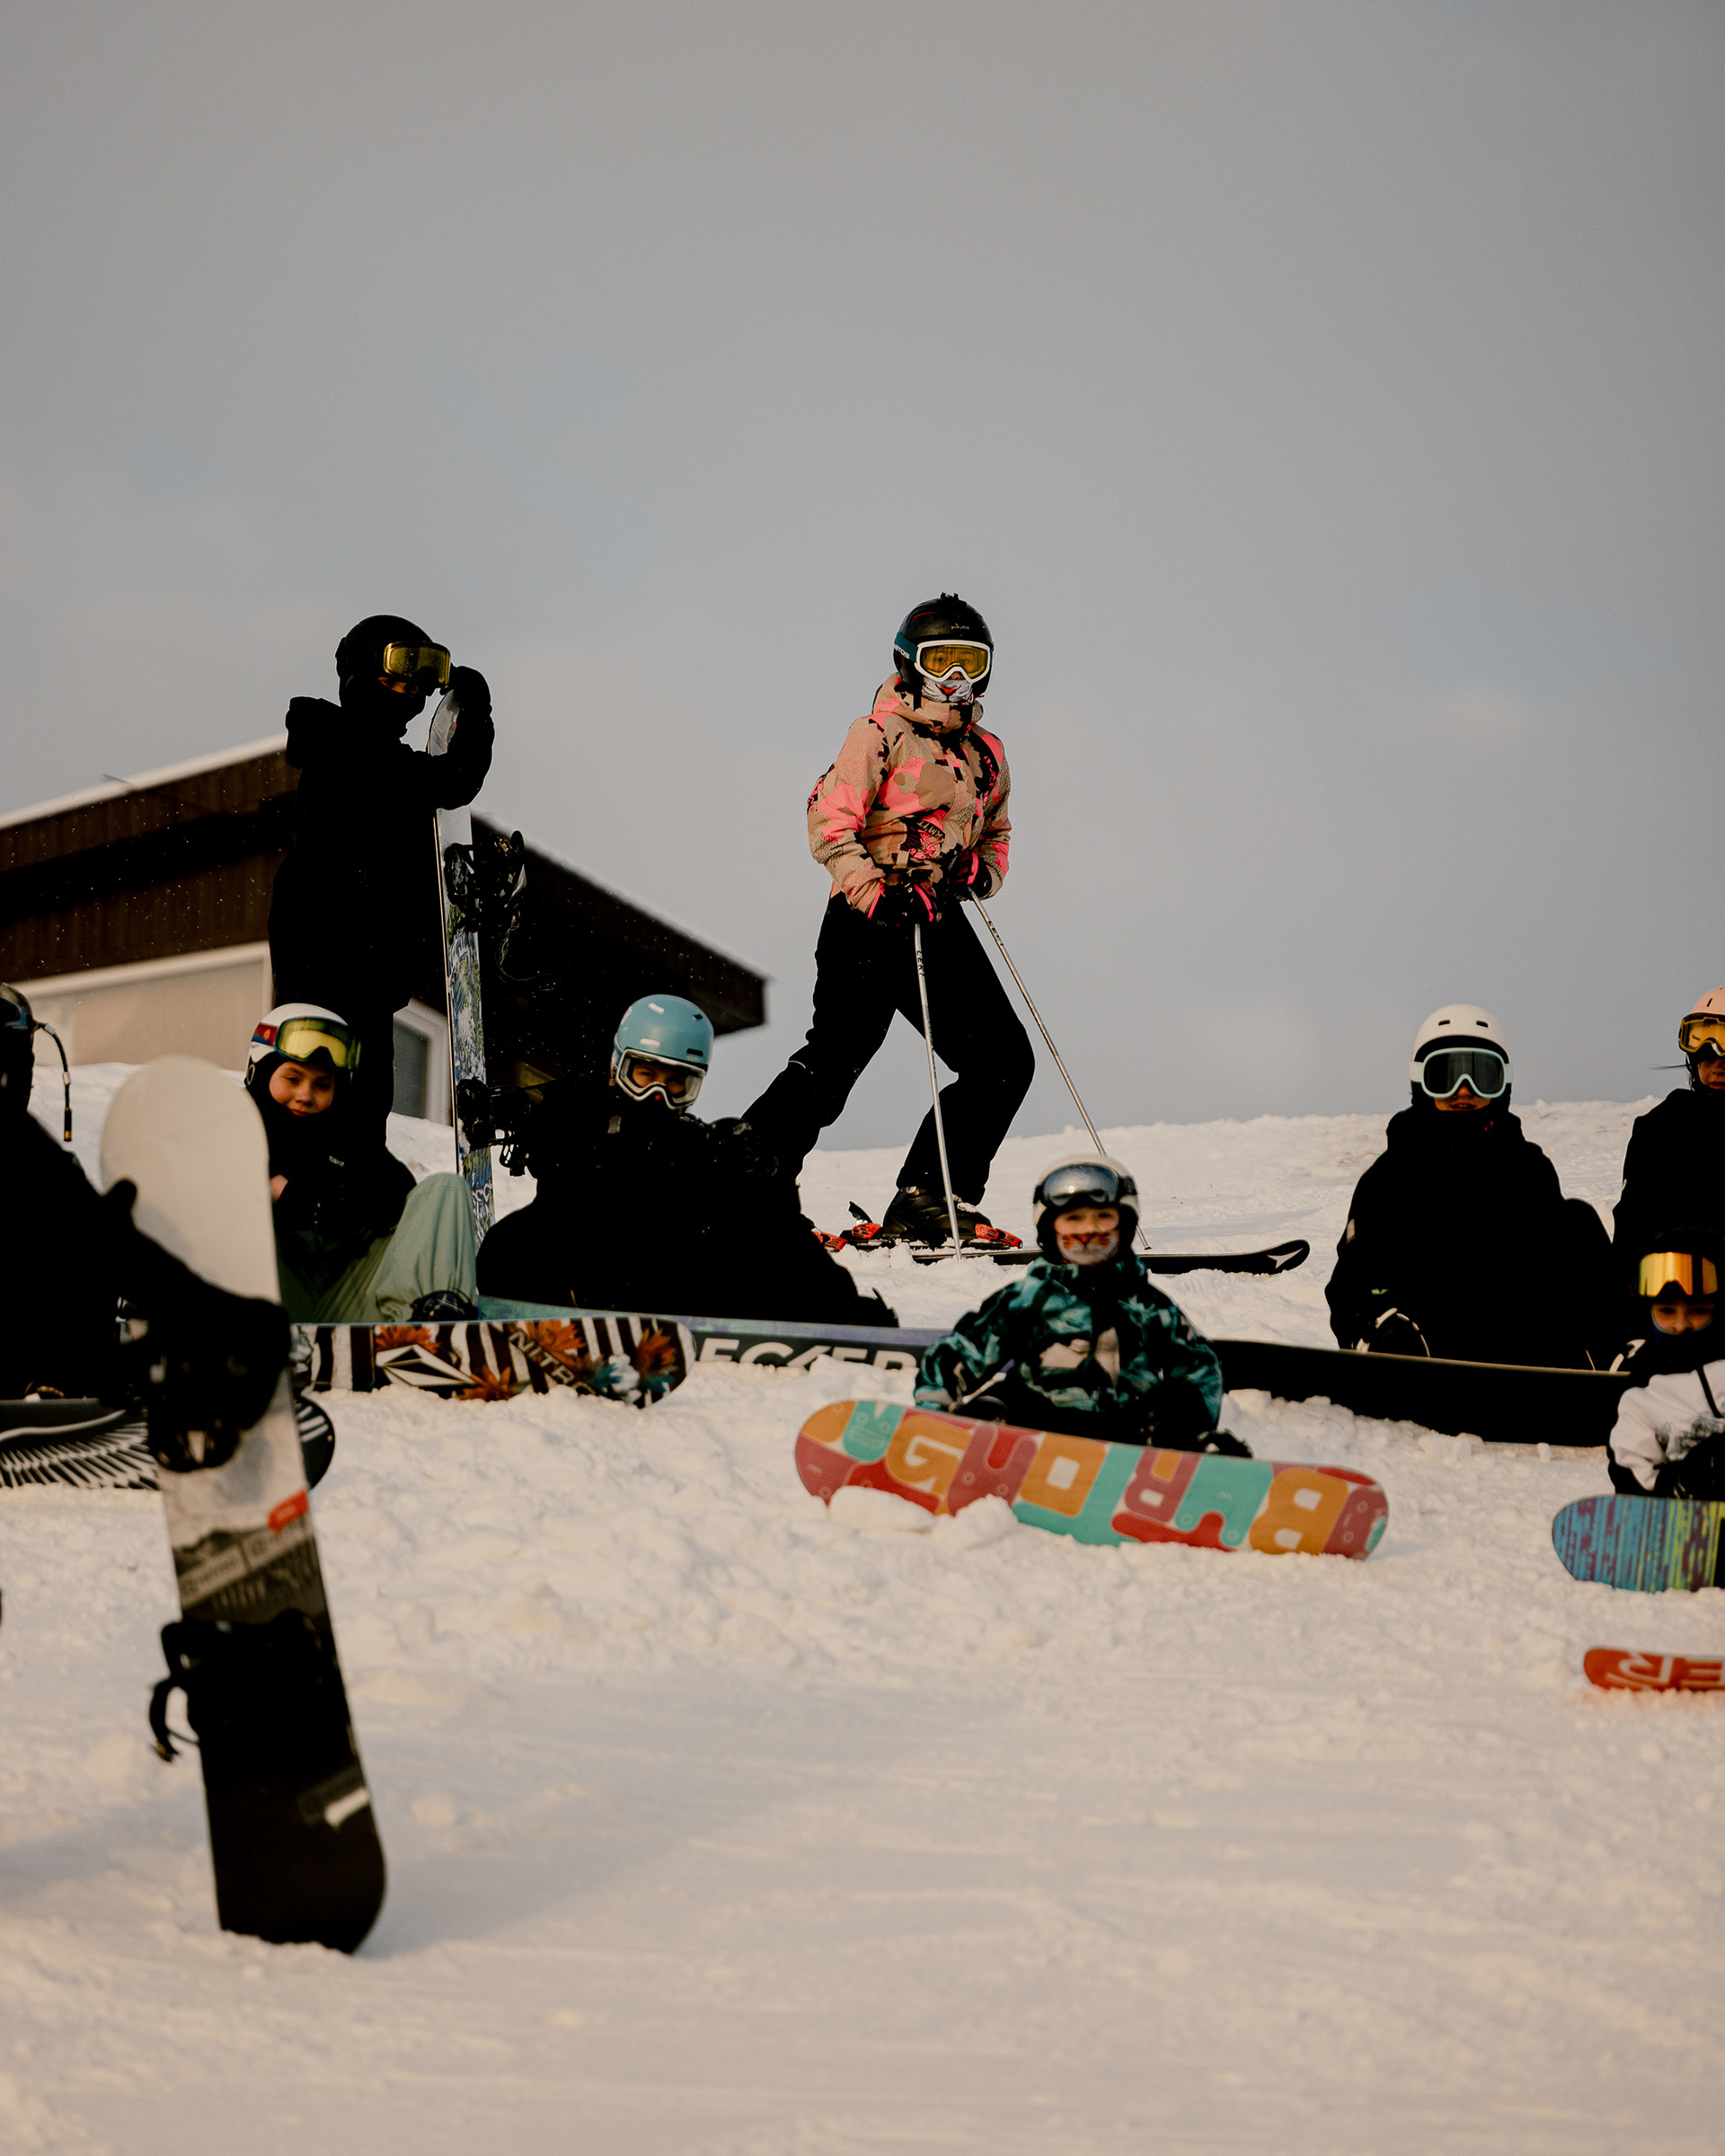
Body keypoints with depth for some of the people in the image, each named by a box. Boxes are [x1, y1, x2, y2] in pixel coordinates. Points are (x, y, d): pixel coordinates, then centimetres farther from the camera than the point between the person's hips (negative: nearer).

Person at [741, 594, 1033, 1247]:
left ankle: (928, 1203, 5)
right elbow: (830, 822, -12)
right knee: (834, 1060, -16)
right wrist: (877, 894, -24)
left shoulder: (985, 754, 19)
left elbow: (994, 831, 29)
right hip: (871, 924, -8)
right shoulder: (881, 735, -3)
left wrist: (983, 869, 5)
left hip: (940, 924, 8)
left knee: (1005, 1063, 2)